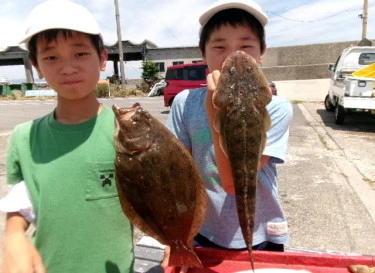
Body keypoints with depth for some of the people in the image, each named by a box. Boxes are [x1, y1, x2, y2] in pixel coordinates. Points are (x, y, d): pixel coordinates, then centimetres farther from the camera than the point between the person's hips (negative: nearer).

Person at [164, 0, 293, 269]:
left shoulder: (275, 109, -19)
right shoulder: (185, 103, -13)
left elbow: (234, 181, -24)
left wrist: (216, 113, -31)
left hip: (260, 240, -1)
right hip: (202, 235, 2)